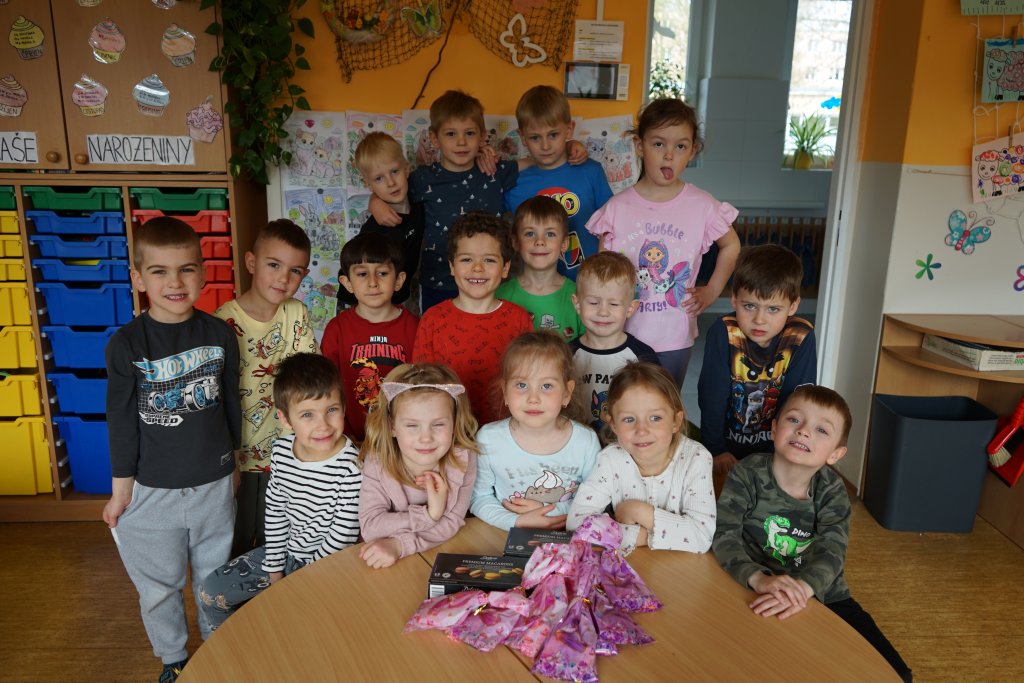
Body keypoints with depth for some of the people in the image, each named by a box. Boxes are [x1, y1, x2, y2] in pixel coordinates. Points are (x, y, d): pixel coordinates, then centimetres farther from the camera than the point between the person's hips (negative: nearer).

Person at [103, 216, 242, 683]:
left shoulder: (219, 334, -6)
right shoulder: (126, 345, -12)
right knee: (159, 586, 16)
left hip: (214, 484, 1)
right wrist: (121, 488, -1)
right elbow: (121, 421, -6)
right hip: (152, 488, -1)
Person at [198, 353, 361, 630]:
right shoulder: (281, 451, -8)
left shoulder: (351, 466, -28)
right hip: (285, 550, 6)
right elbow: (275, 511, 2)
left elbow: (343, 536, -21)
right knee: (211, 592, 8)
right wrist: (274, 571, 1)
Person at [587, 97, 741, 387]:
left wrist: (712, 290, 4)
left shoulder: (702, 206, -5)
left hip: (674, 339, 0)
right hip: (622, 335, 0)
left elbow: (731, 245, 12)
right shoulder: (617, 208, -5)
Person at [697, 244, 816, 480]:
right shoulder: (723, 333, -17)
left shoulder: (801, 338, -13)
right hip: (727, 444, -1)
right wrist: (716, 450, -15)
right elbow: (712, 396, -15)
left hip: (774, 445, 1)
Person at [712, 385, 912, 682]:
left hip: (823, 596, 3)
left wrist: (802, 588, -41)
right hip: (761, 598, -3)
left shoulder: (832, 491, -5)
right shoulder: (747, 474, -12)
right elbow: (724, 535, -19)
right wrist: (758, 579, -38)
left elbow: (831, 550, -19)